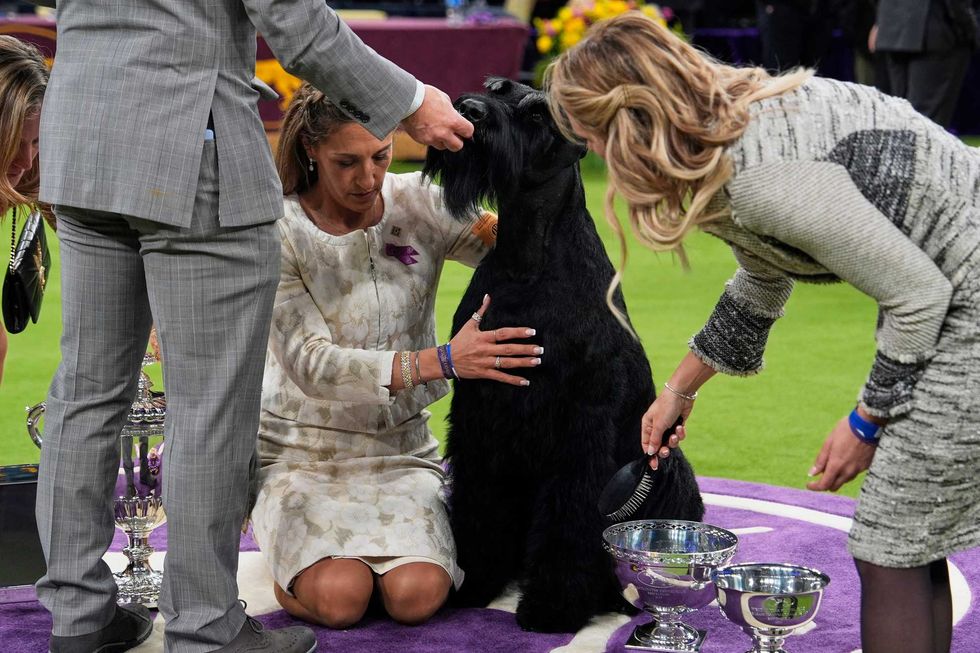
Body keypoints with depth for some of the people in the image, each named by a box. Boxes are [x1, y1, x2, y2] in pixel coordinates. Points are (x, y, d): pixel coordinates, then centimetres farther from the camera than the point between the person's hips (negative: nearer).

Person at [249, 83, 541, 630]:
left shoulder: (417, 204, -2)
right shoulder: (279, 232, -12)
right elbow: (312, 364, -21)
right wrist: (441, 361, -30)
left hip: (402, 451, 2)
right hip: (305, 456, -2)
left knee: (416, 595, -24)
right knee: (339, 599, -26)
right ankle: (294, 560, 9)